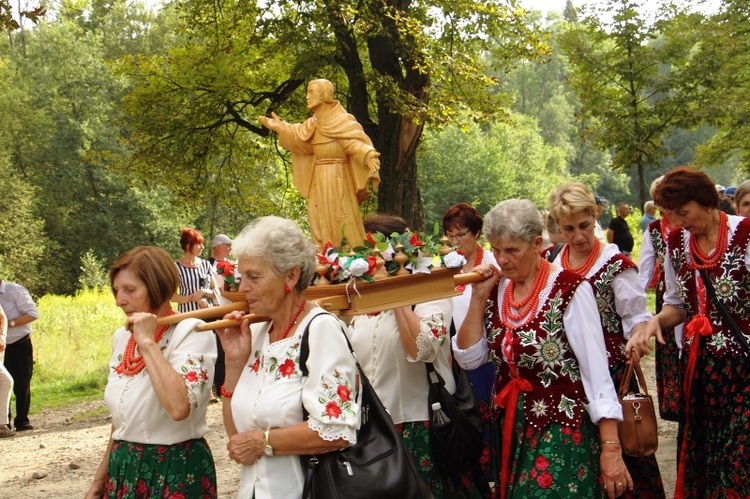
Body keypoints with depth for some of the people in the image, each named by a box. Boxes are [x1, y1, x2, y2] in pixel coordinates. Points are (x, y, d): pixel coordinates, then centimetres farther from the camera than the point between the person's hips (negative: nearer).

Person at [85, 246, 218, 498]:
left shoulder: (192, 333, -15)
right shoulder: (122, 337, 7)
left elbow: (179, 407, -32)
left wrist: (147, 342, -24)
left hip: (177, 475, -7)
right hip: (124, 473, 7)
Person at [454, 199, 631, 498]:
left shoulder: (569, 290, -14)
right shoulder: (497, 288, 4)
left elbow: (596, 371, -16)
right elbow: (469, 358, 4)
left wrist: (611, 448, -20)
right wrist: (479, 297, -5)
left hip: (562, 433, -6)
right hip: (510, 430, 6)